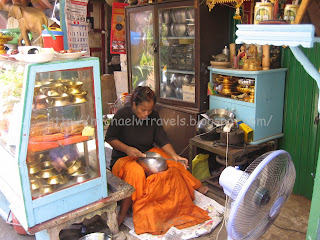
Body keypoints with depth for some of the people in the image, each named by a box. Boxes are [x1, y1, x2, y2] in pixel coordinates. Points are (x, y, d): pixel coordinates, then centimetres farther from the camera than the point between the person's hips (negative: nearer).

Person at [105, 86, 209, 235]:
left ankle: (196, 187, 17)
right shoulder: (122, 114, -15)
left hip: (148, 153, 5)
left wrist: (175, 156, -18)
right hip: (124, 157, -5)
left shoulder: (153, 116, -3)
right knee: (135, 173, -37)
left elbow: (162, 140, -3)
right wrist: (127, 149, -24)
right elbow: (110, 138, -8)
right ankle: (122, 214, -26)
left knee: (174, 164, -10)